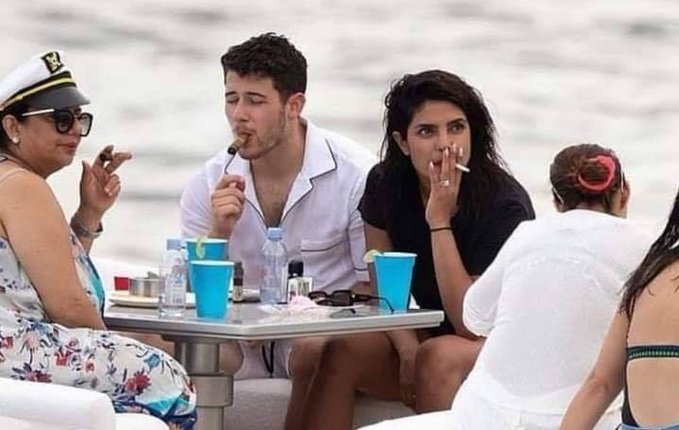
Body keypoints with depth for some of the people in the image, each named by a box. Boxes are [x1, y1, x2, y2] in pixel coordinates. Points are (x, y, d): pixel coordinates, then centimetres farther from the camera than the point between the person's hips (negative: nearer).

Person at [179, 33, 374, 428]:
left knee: (316, 351, -35)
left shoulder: (356, 174, -8)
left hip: (326, 329, -2)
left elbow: (375, 284, -4)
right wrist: (219, 232, -15)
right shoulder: (211, 184, 3)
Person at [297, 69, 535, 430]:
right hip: (421, 335, 5)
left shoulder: (503, 203, -20)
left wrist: (439, 220, -28)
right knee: (342, 350, -24)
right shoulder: (386, 184, -4)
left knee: (438, 356, -36)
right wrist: (407, 348, -18)